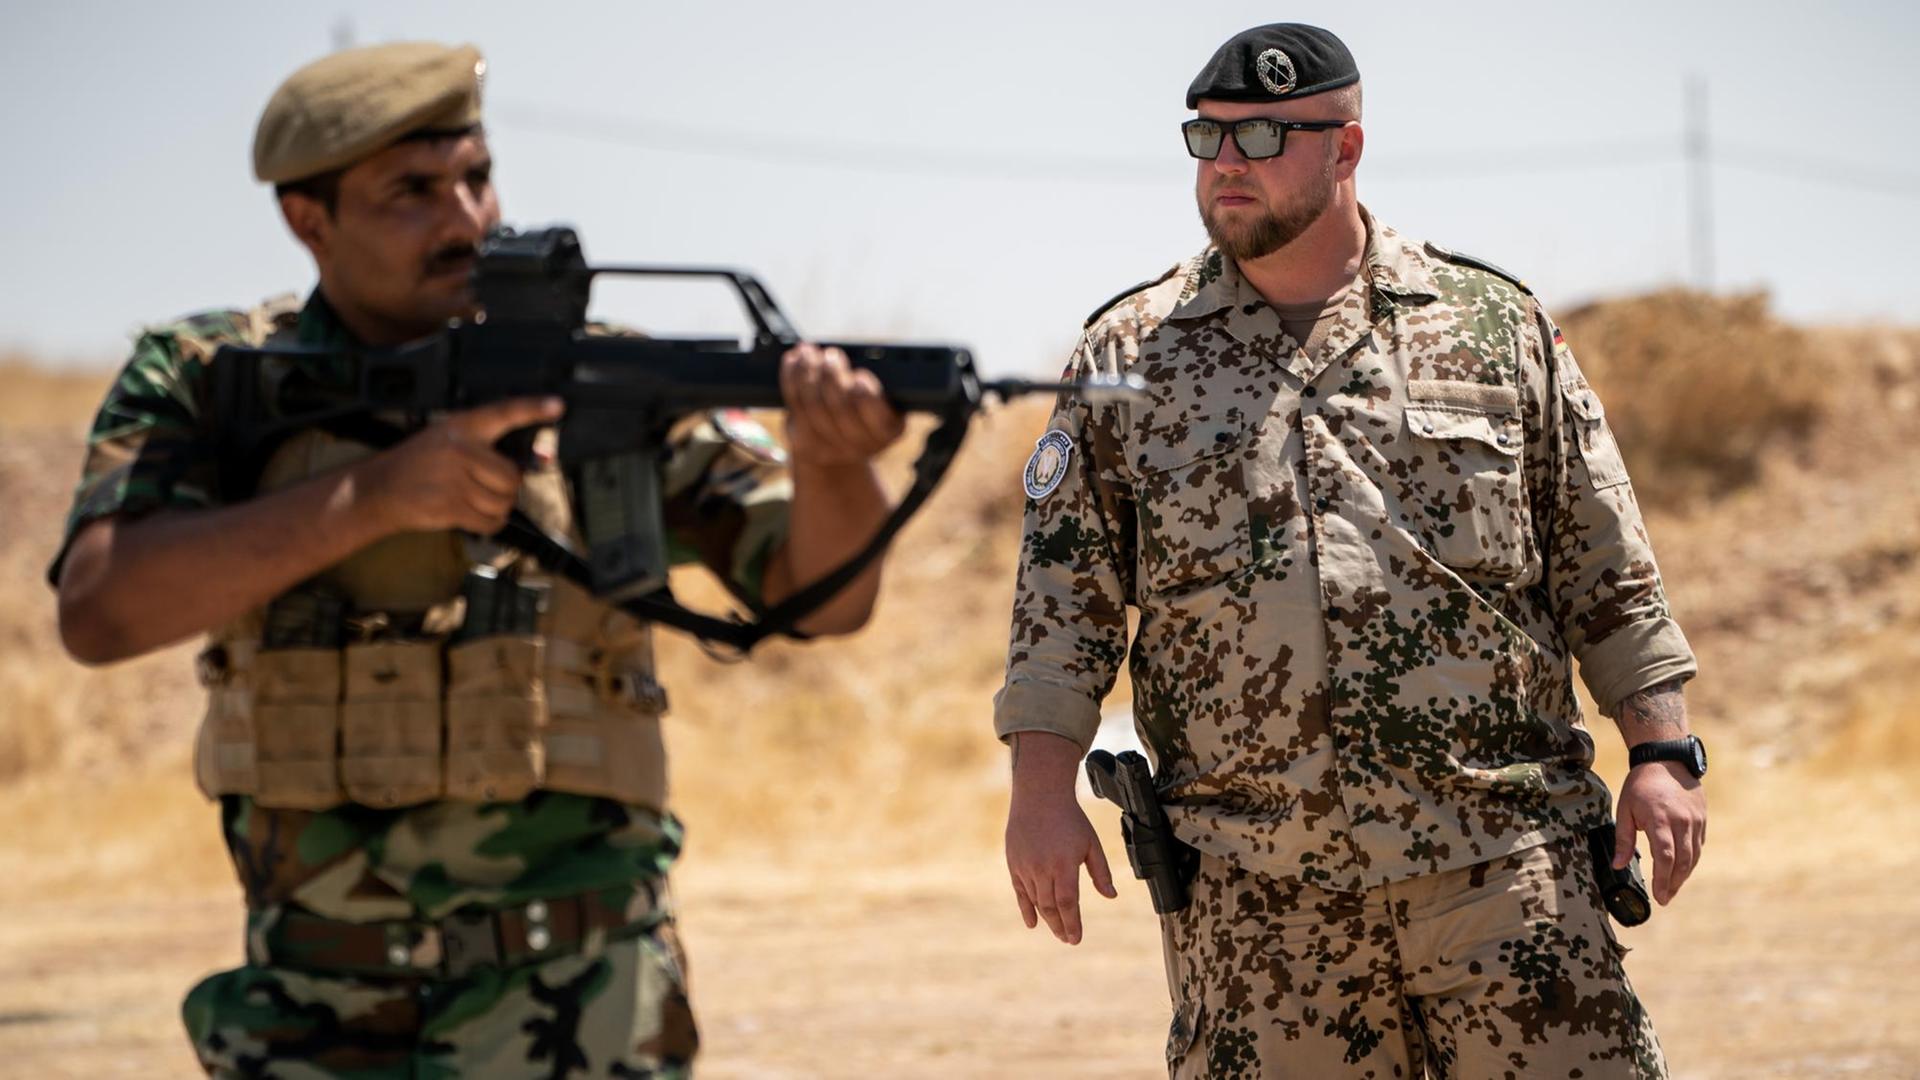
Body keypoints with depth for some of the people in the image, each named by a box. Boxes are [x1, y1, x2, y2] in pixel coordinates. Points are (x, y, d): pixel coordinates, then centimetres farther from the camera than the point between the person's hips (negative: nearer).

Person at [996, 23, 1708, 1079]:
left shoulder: (1497, 328, 8)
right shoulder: (1128, 356, 9)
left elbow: (1606, 574, 10)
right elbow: (1061, 597, 7)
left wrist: (1661, 753, 2)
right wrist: (1042, 791, -2)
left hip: (1496, 857, 0)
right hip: (1252, 891, 1)